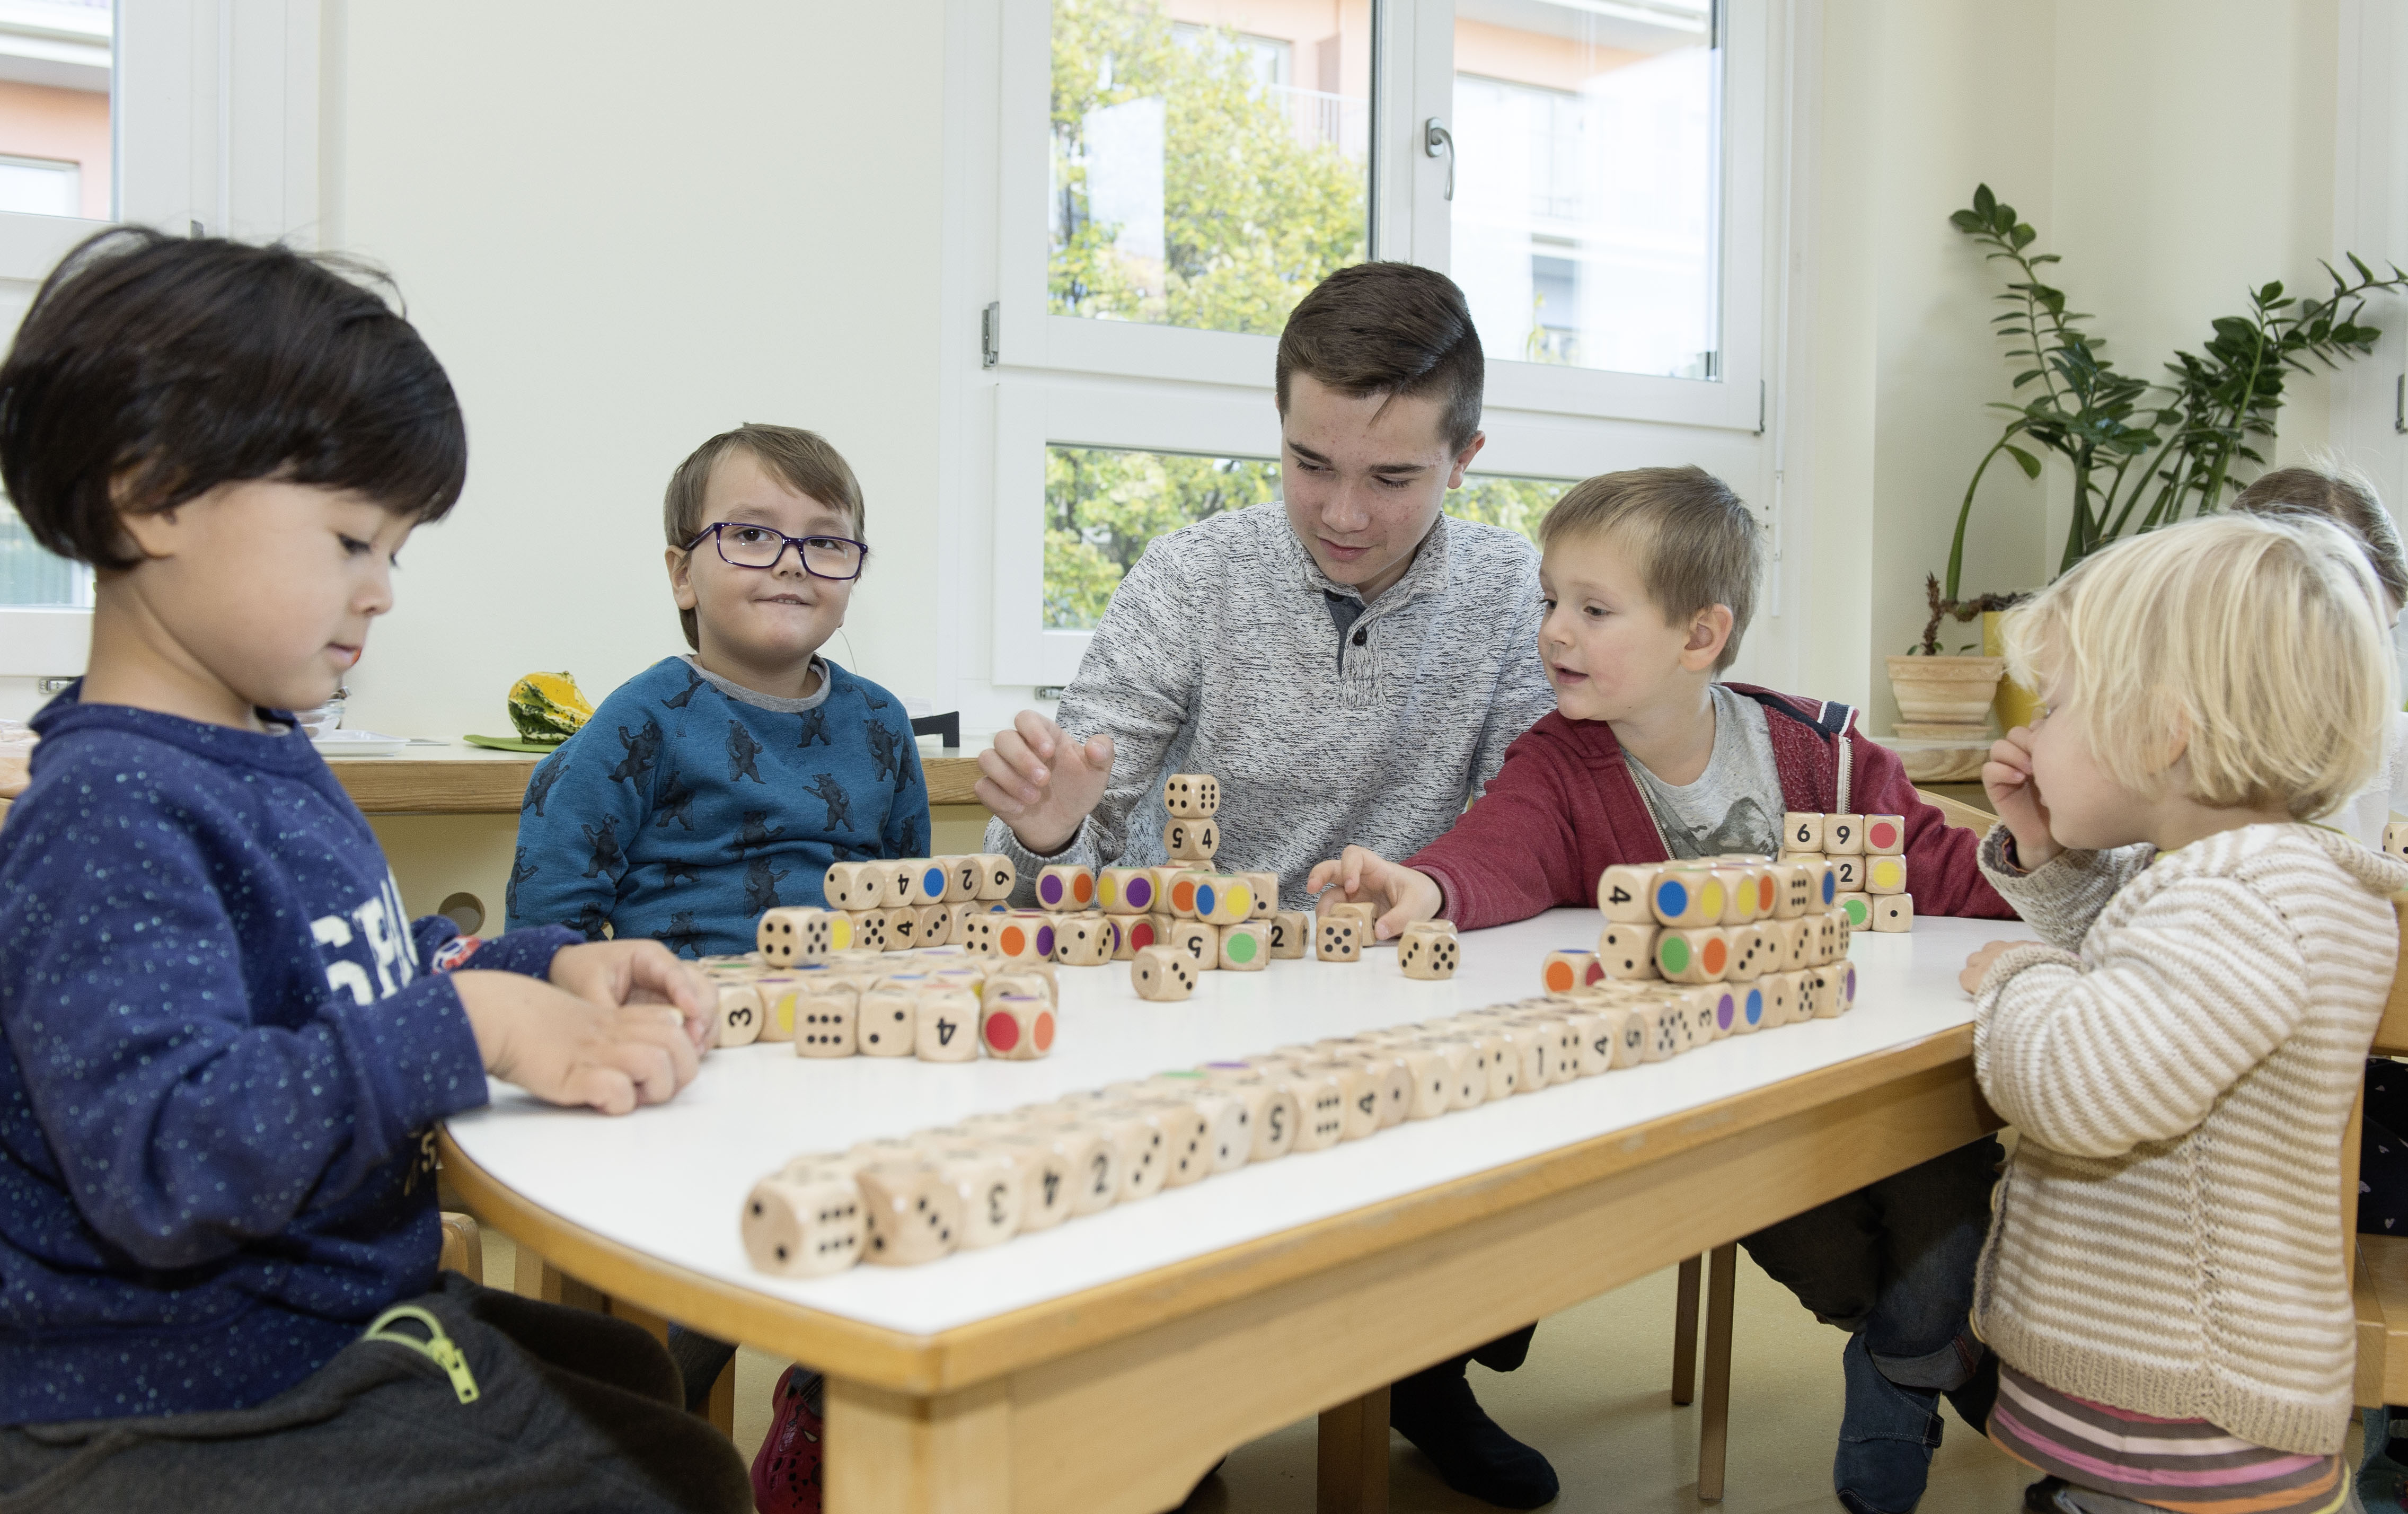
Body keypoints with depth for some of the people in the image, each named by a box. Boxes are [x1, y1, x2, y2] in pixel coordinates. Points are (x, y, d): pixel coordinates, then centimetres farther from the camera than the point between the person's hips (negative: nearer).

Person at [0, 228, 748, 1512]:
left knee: (627, 1371, 28)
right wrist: (472, 1029, -38)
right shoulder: (105, 816, -25)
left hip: (342, 1317, 10)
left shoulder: (268, 755, 6)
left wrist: (547, 968, 2)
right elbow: (160, 1153, -36)